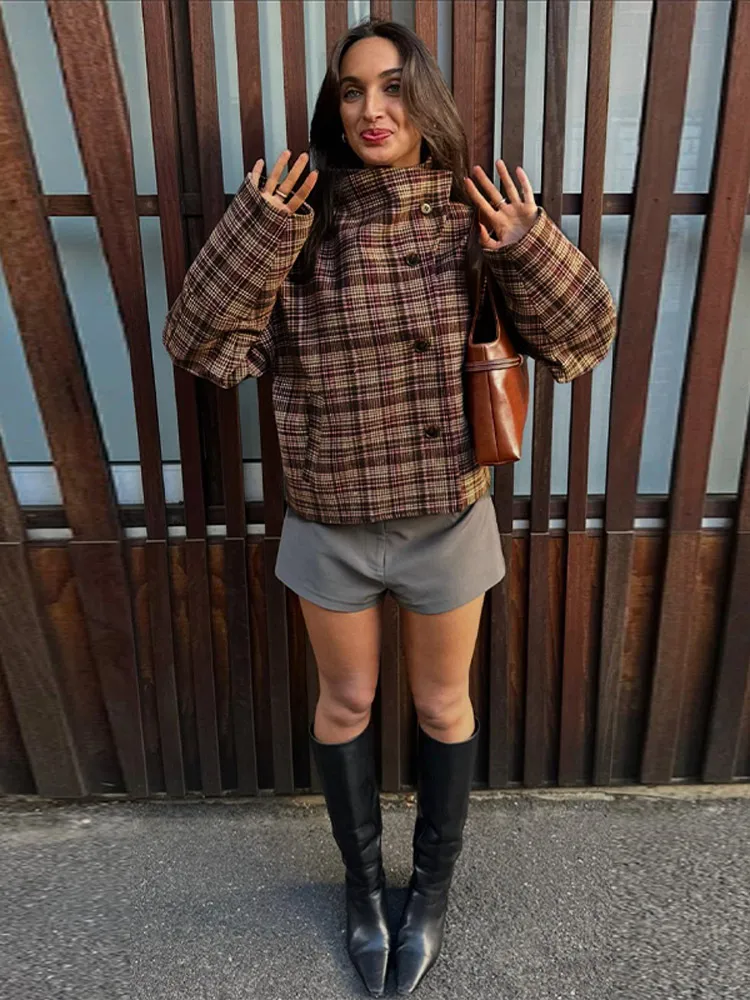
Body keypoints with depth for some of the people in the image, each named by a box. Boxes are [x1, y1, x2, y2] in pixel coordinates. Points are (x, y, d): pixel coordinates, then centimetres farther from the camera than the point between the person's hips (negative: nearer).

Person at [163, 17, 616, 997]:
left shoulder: (474, 216, -7)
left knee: (443, 703, 17)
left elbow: (583, 341, -6)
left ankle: (434, 882, 46)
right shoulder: (295, 219, -7)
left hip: (448, 518, 0)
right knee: (345, 703, 18)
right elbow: (201, 349, -11)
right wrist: (253, 235, -21)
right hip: (329, 524, 1)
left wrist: (533, 247, -21)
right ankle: (364, 878, 47)